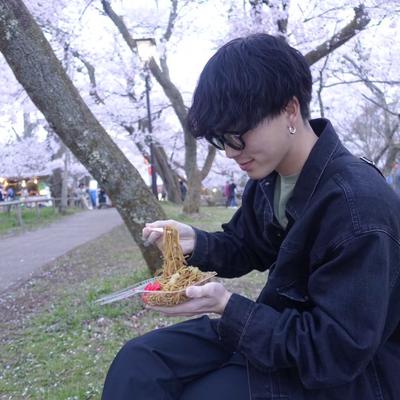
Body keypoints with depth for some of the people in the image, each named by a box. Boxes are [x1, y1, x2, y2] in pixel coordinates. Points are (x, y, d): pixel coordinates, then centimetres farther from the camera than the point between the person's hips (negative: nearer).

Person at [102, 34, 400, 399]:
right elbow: (244, 248, 13)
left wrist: (227, 307, -29)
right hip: (278, 329, 7)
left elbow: (338, 351, -26)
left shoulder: (358, 205, -28)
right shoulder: (268, 176, -2)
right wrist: (195, 243, -9)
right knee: (138, 363, -6)